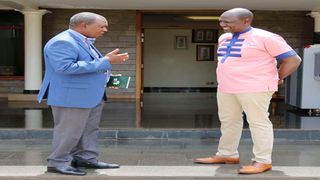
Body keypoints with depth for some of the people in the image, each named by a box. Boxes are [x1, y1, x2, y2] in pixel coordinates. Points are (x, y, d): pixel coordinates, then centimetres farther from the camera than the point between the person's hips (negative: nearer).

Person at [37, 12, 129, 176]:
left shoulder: (84, 42, 14)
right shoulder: (62, 42, -19)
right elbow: (66, 67, -30)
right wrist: (105, 62, -28)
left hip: (92, 96, 10)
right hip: (72, 97, -10)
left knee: (89, 131, 14)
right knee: (69, 132, -1)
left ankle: (86, 159, 24)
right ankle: (57, 163, 11)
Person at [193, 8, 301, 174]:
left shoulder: (264, 38, -13)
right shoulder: (224, 38, 10)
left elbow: (293, 60, -10)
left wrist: (276, 79, -1)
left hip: (255, 89, -8)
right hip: (226, 88, 8)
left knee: (258, 123, -4)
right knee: (228, 121, 12)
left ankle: (263, 161, 1)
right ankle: (227, 154, 24)